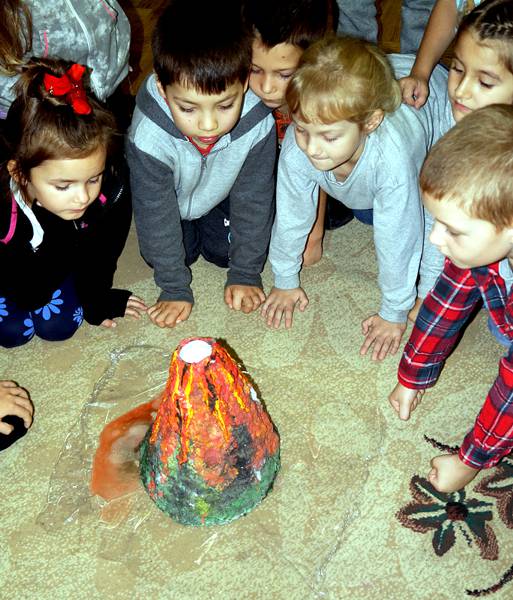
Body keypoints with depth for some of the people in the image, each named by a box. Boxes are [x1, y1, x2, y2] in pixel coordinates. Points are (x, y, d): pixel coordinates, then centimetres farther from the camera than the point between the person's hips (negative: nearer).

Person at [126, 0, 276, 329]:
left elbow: (254, 199, -22)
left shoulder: (258, 124, -37)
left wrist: (246, 272, -15)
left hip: (221, 193, 1)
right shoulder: (149, 136, -42)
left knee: (223, 250, -5)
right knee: (181, 248, -9)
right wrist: (175, 288, -20)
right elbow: (156, 214, -28)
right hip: (171, 200, 0)